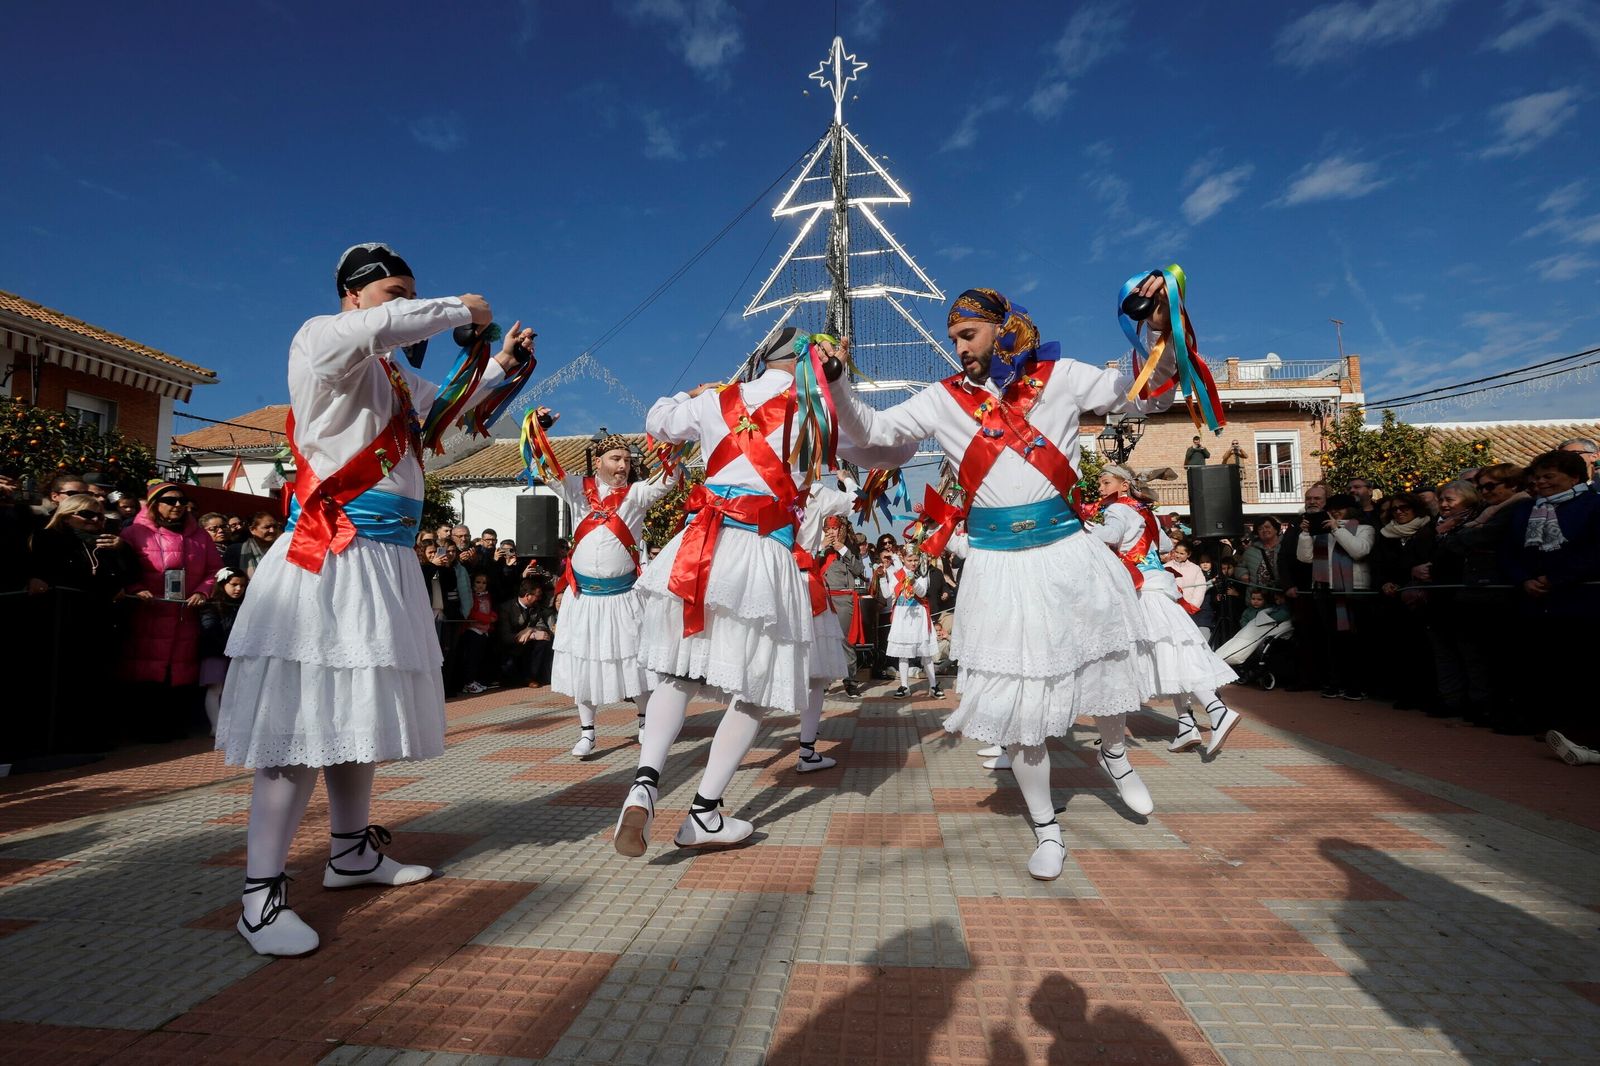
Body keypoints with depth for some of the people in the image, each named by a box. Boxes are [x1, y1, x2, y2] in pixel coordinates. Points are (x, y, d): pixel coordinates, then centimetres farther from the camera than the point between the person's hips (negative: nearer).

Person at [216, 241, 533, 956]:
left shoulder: (397, 376, 22)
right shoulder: (320, 339, -2)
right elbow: (376, 328, -24)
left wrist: (500, 367, 19)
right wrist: (460, 309, -10)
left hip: (387, 561, 9)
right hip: (326, 558, -9)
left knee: (360, 710, 13)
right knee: (304, 717, -10)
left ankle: (351, 851, 26)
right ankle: (261, 893, -1)